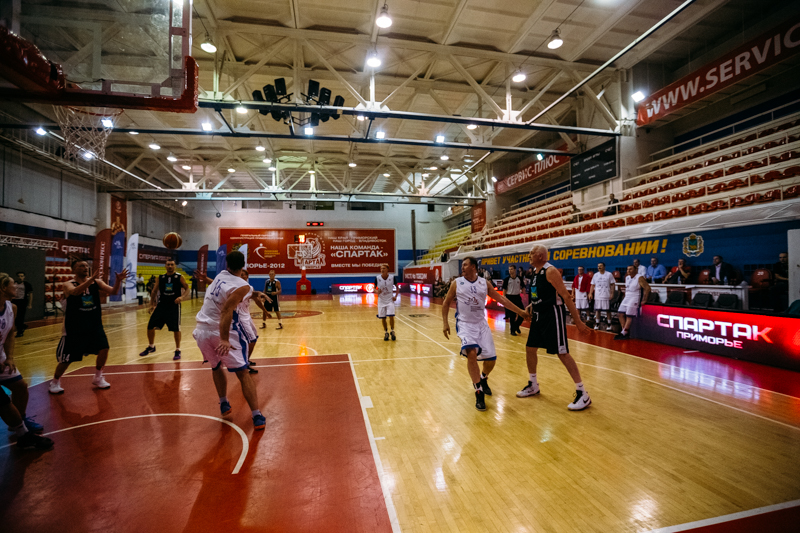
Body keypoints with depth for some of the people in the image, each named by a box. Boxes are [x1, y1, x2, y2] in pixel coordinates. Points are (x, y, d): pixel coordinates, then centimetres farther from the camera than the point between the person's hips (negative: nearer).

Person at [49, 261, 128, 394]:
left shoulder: (96, 282, -1)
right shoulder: (68, 284, -11)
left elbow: (112, 291, -13)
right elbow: (75, 291, -34)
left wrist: (118, 280, -33)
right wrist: (91, 279, -48)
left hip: (95, 325, 3)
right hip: (74, 328, -3)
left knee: (104, 349, -2)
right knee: (66, 359, 4)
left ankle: (98, 378, 19)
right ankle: (55, 382, 31)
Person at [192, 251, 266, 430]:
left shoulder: (220, 276, 8)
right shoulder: (242, 286, -12)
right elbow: (226, 310, -25)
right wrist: (224, 339, -30)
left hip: (202, 331, 6)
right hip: (223, 333, -6)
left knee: (216, 368, 28)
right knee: (243, 373, 0)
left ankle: (224, 405, 39)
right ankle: (257, 417, -1)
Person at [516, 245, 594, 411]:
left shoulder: (550, 271, -16)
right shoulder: (535, 271, 10)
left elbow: (565, 296, -18)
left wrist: (578, 321, -19)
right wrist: (530, 307, 14)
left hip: (552, 315, -9)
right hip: (538, 316, 9)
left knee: (562, 353, -6)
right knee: (530, 349, 13)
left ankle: (583, 394, 6)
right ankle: (533, 386, 30)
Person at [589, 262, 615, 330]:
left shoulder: (609, 274, 1)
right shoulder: (595, 275, 9)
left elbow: (612, 284, -1)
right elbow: (592, 285, 11)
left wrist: (612, 293, -10)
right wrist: (590, 293, 3)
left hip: (606, 296, -3)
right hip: (597, 296, 3)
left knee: (607, 310, 2)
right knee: (597, 310, 4)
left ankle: (609, 324, 11)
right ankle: (597, 324, 9)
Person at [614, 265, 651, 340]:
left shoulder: (639, 278, -10)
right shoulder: (627, 278, 13)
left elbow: (647, 288, -14)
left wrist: (644, 300, -16)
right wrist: (625, 295, 18)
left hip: (634, 299, -8)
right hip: (626, 298, 8)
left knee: (629, 316, -11)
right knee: (621, 314, -1)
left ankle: (623, 333, -10)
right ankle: (626, 333, 4)